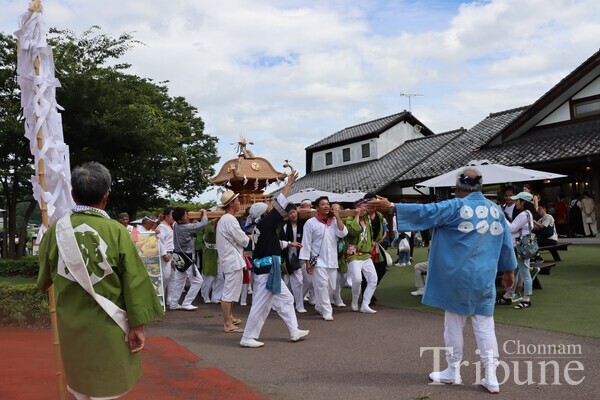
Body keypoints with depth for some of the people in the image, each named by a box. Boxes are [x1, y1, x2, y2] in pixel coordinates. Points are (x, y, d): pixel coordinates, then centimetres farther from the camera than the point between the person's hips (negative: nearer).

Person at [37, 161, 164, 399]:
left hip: (70, 324, 4)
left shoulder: (56, 230, -7)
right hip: (107, 325, -3)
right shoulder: (116, 231, -16)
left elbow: (44, 276, 9)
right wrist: (138, 324, -5)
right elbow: (134, 281, -14)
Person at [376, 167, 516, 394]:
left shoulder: (455, 207, -11)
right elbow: (506, 244, 13)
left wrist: (391, 207, -12)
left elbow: (424, 212, -16)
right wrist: (509, 270, 24)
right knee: (485, 325, 8)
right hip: (484, 278, 4)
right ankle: (491, 377, 8)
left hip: (458, 276, -4)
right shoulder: (496, 210, 6)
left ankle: (453, 371, 19)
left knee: (454, 323, 9)